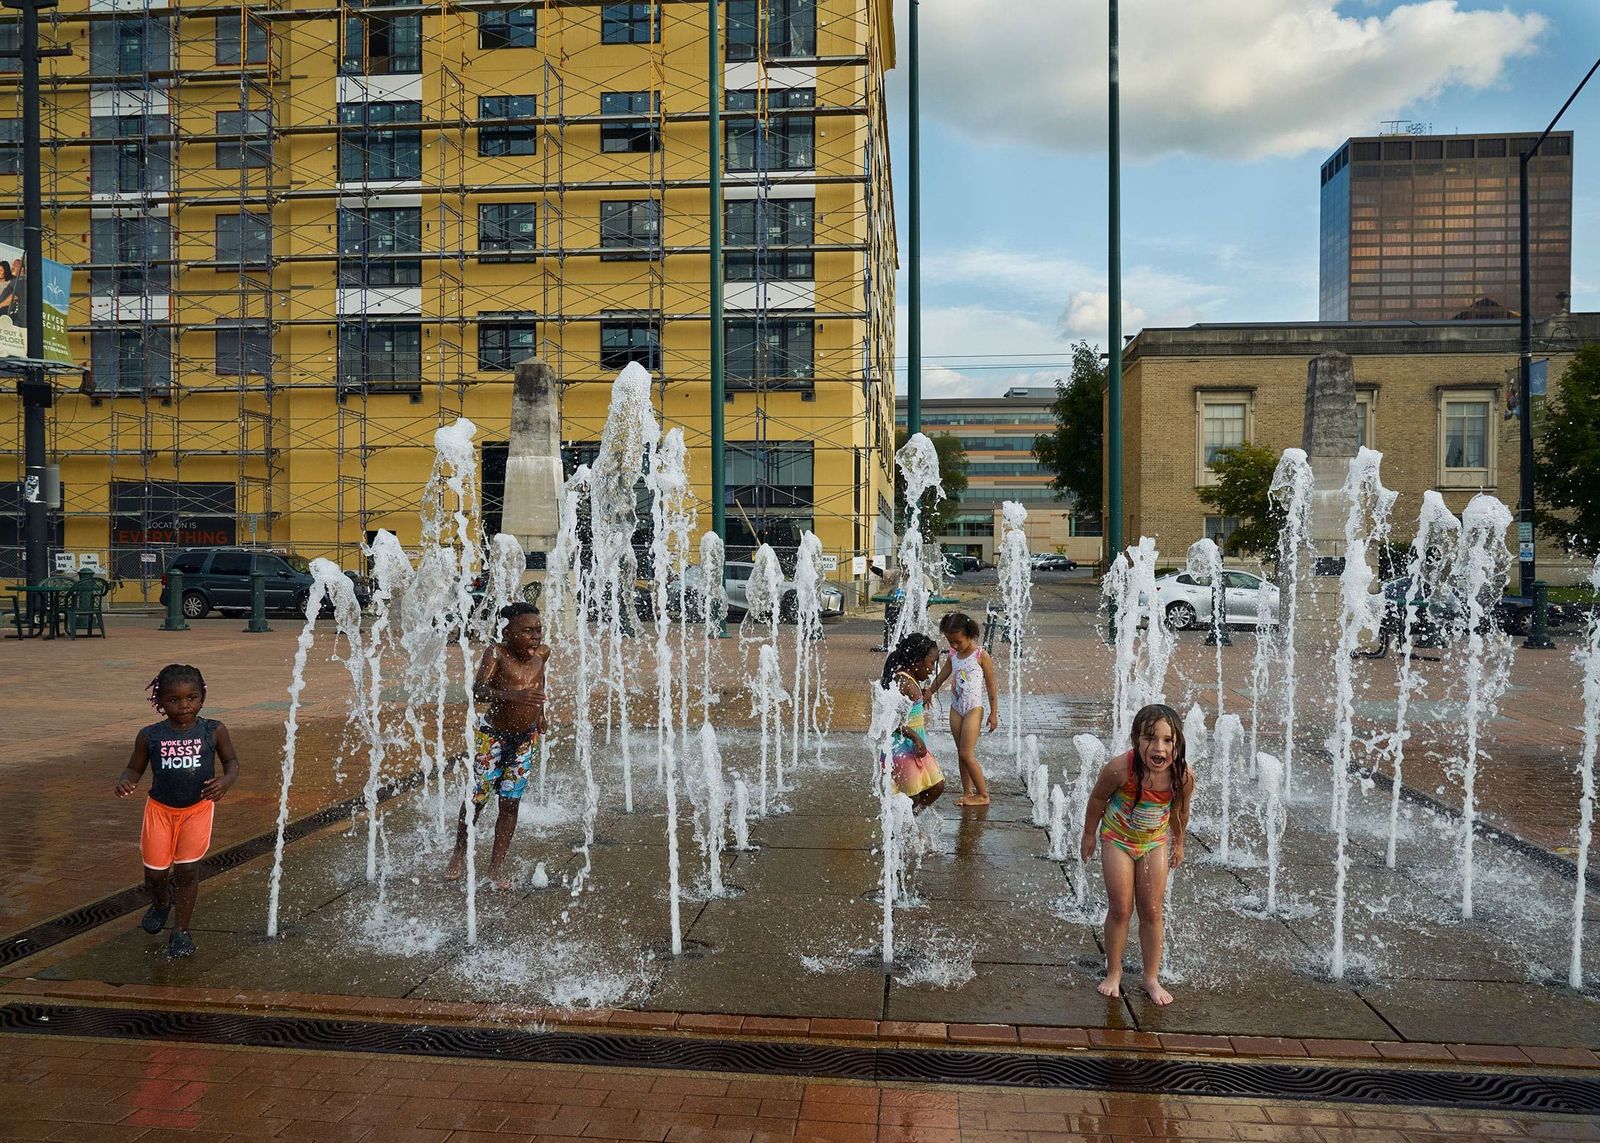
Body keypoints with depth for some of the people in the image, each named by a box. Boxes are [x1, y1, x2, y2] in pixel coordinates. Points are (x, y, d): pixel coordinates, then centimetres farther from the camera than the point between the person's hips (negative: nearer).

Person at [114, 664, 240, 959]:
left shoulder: (213, 731, -10)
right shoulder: (150, 736, -8)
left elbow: (232, 761, 1)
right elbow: (135, 768, 4)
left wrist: (226, 781, -20)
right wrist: (125, 781, -19)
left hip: (198, 809, -1)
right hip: (160, 809, 1)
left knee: (187, 870, -3)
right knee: (155, 871, 9)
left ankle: (182, 931, 14)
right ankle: (161, 903, 45)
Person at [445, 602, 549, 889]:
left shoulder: (542, 653, -8)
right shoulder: (496, 653, -22)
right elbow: (477, 690, -37)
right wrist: (512, 696, -55)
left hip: (527, 738, 3)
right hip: (491, 735, -3)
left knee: (510, 802, 6)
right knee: (477, 797, 8)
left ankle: (496, 868, 17)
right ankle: (459, 853, 33)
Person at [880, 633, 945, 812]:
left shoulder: (913, 682, 11)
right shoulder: (901, 682, -19)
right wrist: (914, 737, -25)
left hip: (914, 745, 10)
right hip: (900, 748, -10)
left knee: (937, 786, 13)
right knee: (911, 797, -3)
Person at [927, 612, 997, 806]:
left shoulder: (981, 656, -10)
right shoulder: (953, 655, 6)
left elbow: (991, 686, -7)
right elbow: (940, 679, 17)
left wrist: (993, 713, -6)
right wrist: (928, 694, 18)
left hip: (974, 709, -6)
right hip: (956, 708, 6)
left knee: (967, 754, -8)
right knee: (961, 753, 8)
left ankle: (983, 795, 3)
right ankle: (967, 792, 17)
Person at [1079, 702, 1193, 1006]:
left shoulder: (1183, 776, -27)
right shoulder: (1120, 769, -36)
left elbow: (1179, 810, -3)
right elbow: (1098, 799, -14)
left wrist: (1178, 843, 12)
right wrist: (1089, 835, -1)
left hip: (1155, 842, 2)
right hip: (1118, 839, -2)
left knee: (1151, 912, 9)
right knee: (1120, 910, 5)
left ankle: (1152, 978, 25)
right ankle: (1114, 973, 25)